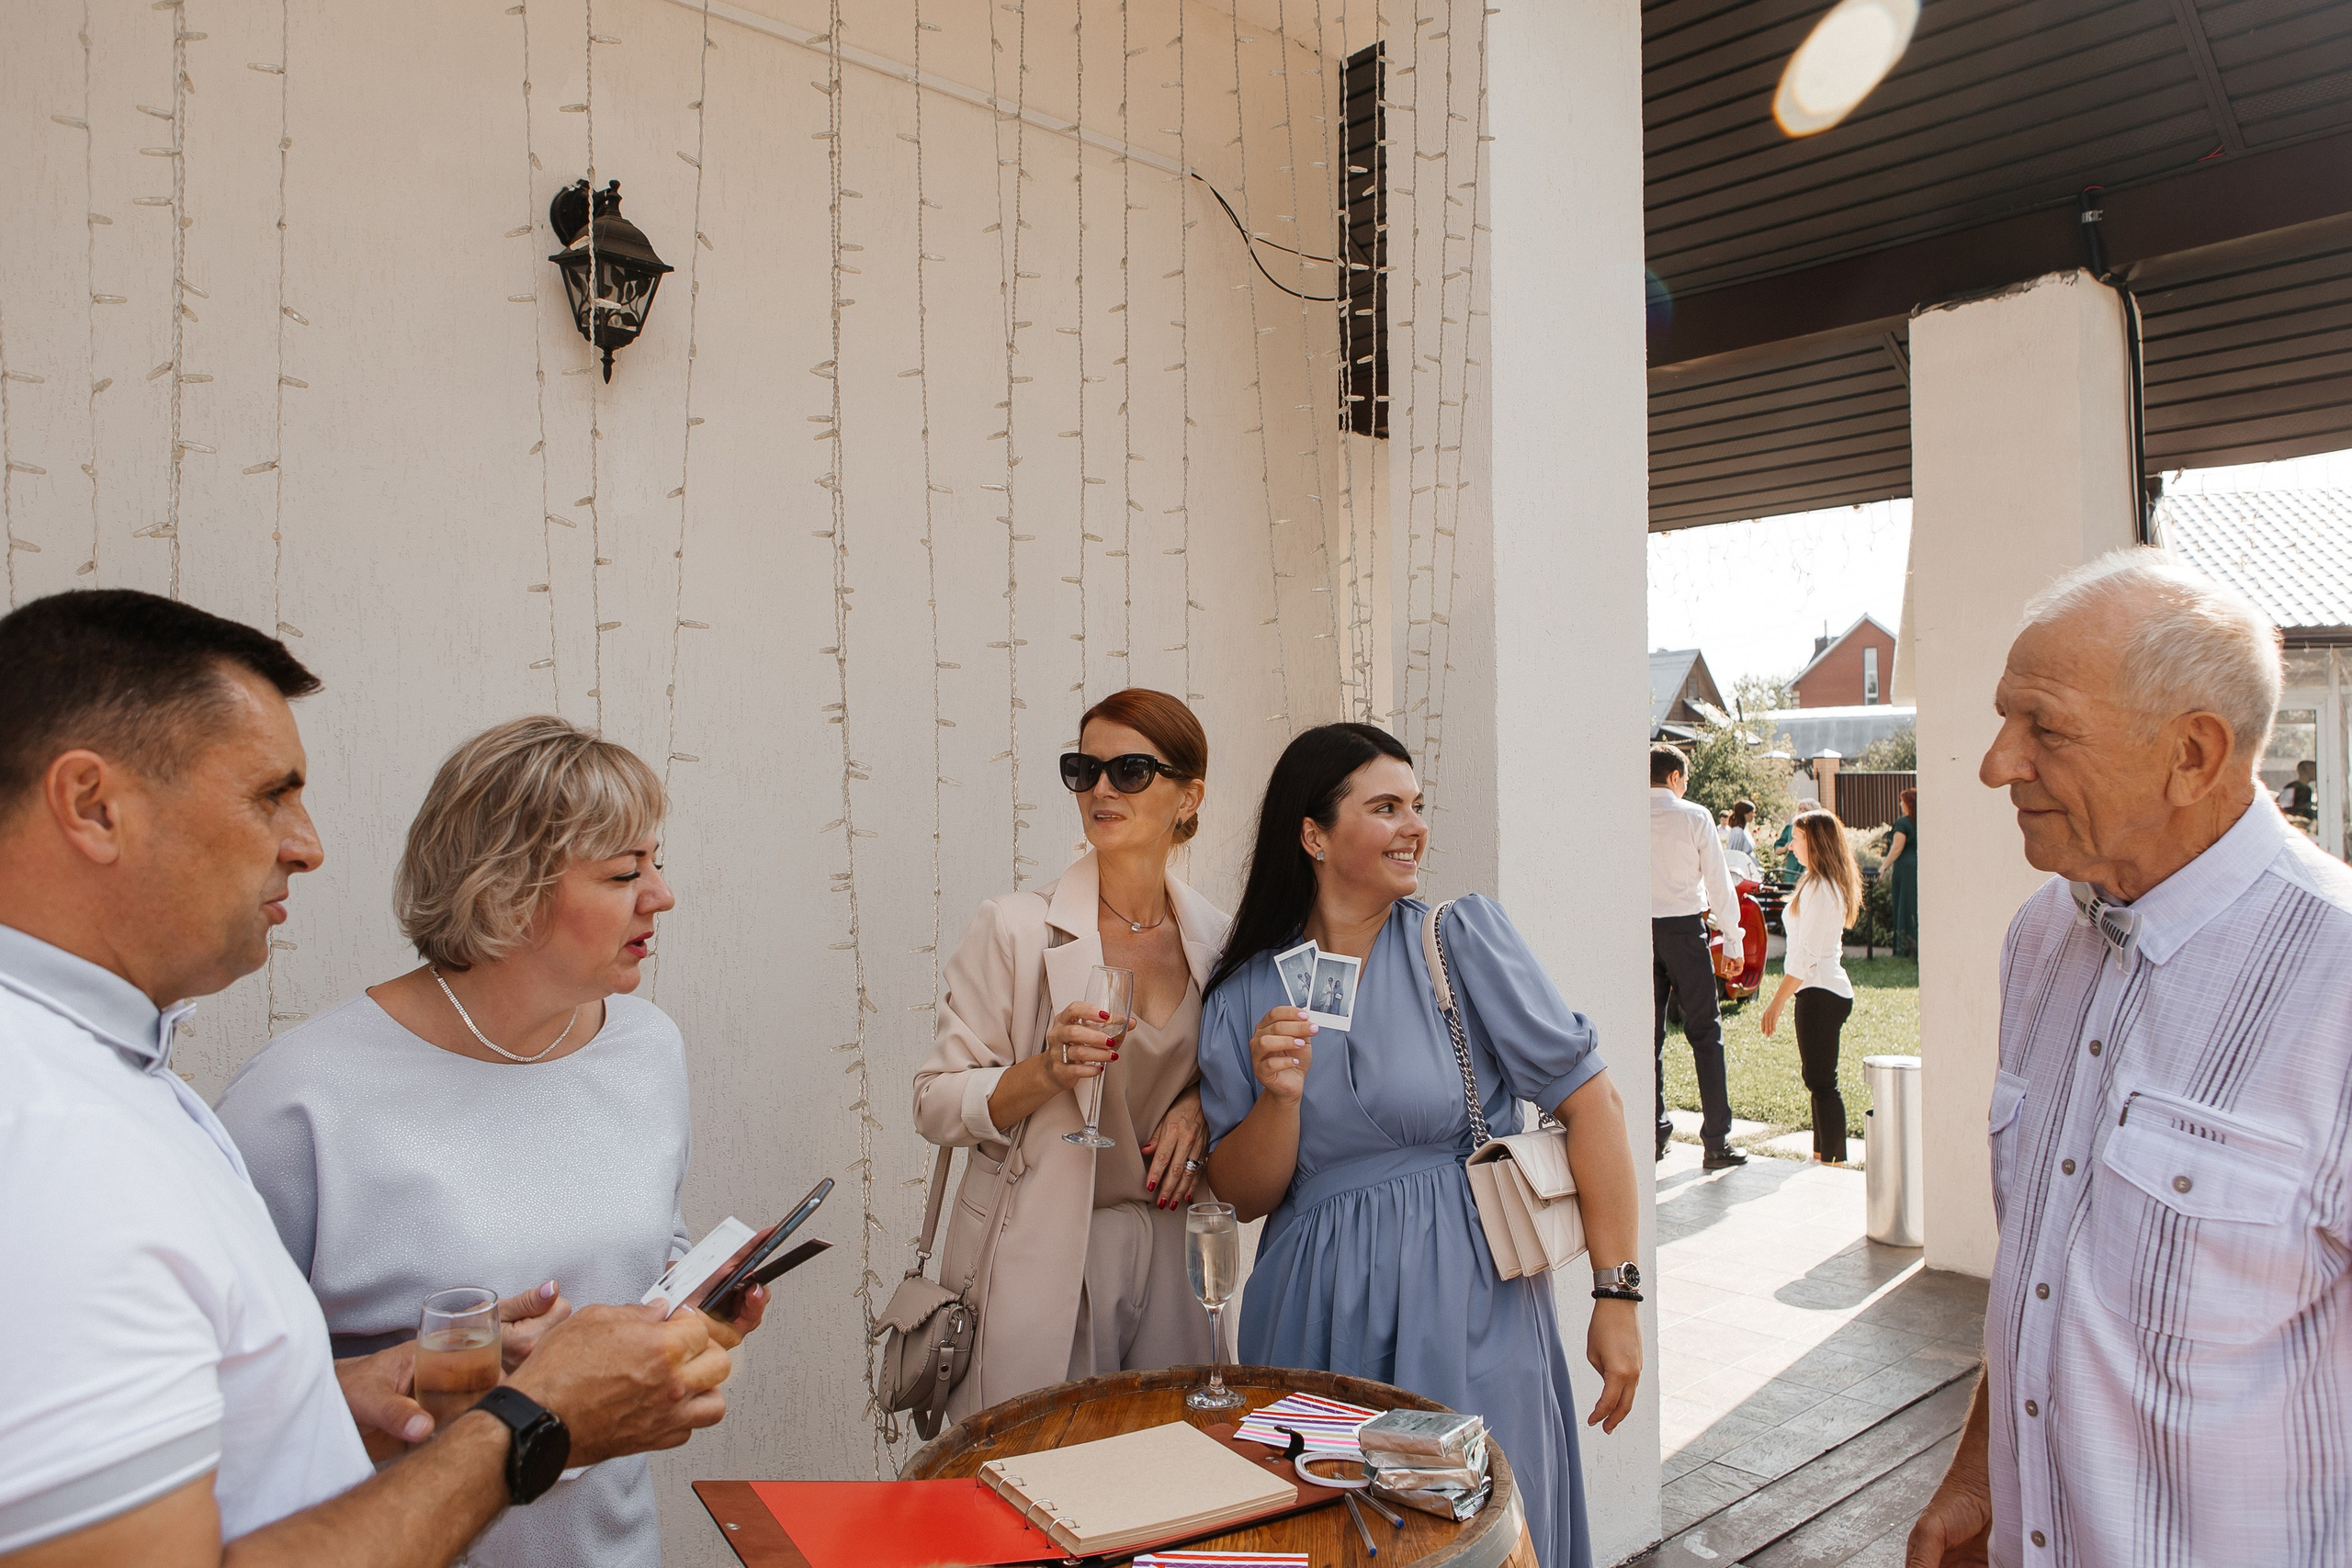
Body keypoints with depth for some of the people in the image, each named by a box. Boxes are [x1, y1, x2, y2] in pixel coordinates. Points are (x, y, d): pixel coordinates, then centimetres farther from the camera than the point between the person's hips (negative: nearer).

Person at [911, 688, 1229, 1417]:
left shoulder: (1217, 938, 2)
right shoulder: (1014, 927, -8)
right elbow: (936, 1104, -7)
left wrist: (1198, 1107, -4)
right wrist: (1044, 1071, -23)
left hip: (1170, 1251, 3)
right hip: (1041, 1260, -3)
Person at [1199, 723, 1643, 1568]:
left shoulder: (1463, 936, -5)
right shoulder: (1245, 996, 2)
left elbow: (1590, 1099, -8)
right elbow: (1245, 1196, 3)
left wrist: (1617, 1294, -11)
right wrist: (1280, 1097, -16)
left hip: (1466, 1312, -2)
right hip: (1318, 1323, 2)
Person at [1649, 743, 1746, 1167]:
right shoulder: (1694, 816, -3)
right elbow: (1718, 881, -1)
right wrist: (1732, 940, 5)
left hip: (1639, 929, 3)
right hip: (1684, 926, -3)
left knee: (1648, 1033, 10)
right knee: (1704, 1031, 2)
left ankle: (1654, 1135, 15)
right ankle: (1716, 1143, 1)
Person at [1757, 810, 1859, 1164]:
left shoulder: (1817, 888, -16)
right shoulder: (1834, 884, 14)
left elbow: (1806, 956, -18)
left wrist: (1776, 1003, -15)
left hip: (1819, 993, -10)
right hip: (1834, 990, 10)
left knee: (1822, 1083, -6)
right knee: (1817, 1079, 16)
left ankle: (1833, 1162, -2)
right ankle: (1821, 1154, 25)